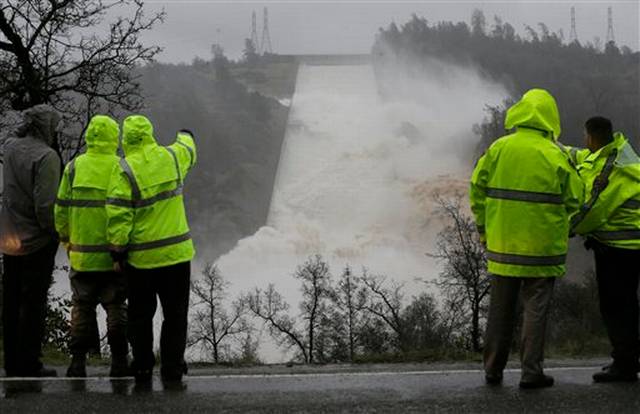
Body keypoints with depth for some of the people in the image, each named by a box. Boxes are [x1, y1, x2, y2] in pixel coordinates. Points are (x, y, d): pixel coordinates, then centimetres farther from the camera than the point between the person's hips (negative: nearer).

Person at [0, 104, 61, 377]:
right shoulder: (46, 156, -18)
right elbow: (45, 204, -22)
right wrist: (58, 233, -9)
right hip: (37, 242, -7)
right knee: (33, 304, 1)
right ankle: (28, 365, 5)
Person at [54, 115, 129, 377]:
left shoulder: (74, 167, -1)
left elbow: (61, 208, 2)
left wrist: (65, 238, 15)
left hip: (82, 254, 2)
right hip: (114, 254, -1)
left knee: (82, 307, 10)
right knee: (116, 307, 8)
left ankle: (78, 362, 9)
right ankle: (118, 362, 9)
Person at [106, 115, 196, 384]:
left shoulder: (124, 171, -14)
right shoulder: (172, 158, -2)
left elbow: (117, 216, -16)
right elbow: (188, 149, 24)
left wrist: (117, 251, -6)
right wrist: (185, 136, 47)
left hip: (141, 258, -2)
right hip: (177, 252, 2)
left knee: (140, 315, 12)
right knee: (175, 314, 10)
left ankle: (142, 368, 17)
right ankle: (172, 368, 11)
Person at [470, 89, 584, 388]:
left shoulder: (497, 149, -1)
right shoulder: (555, 156, -10)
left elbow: (478, 190, 3)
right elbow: (574, 200, -4)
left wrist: (484, 230, 14)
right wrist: (559, 224, 16)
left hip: (502, 244, 3)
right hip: (541, 247, -3)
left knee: (500, 308, 13)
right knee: (535, 308, 5)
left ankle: (493, 370, 19)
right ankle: (531, 372, 5)